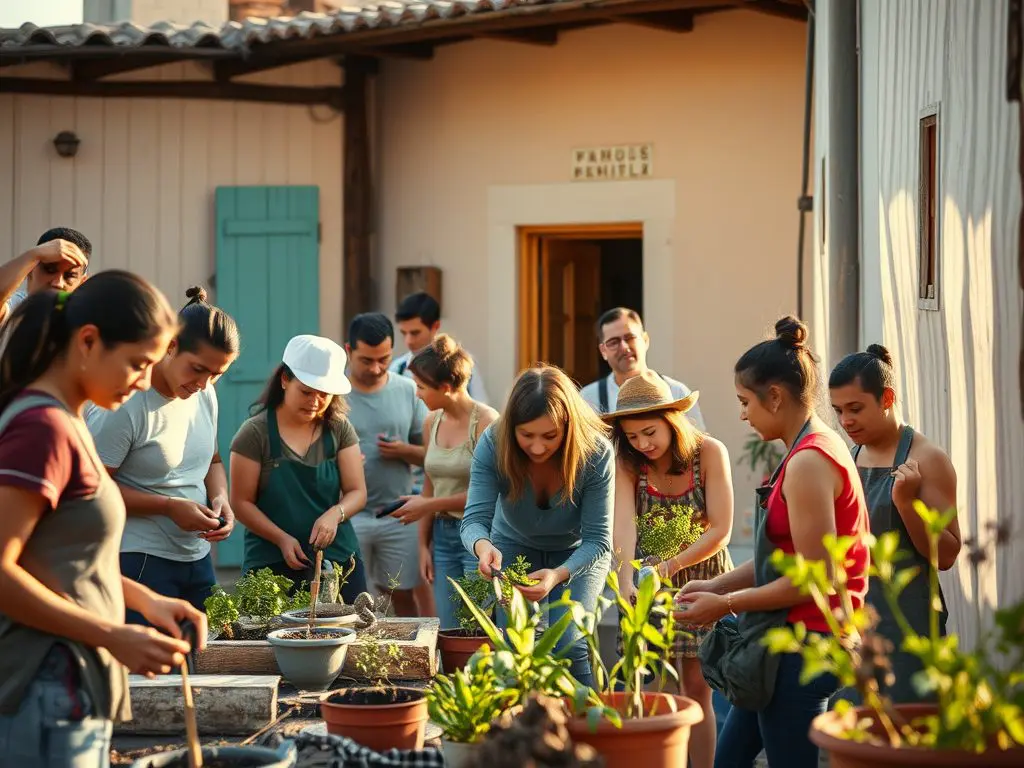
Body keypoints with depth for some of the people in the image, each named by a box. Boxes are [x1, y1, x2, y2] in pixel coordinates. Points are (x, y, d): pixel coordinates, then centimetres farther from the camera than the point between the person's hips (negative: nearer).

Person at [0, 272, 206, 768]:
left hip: (75, 691, 10)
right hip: (48, 697, -10)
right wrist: (116, 638, -20)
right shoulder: (44, 428, -16)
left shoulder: (63, 423, 13)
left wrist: (145, 600, 7)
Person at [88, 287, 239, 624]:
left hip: (197, 556, 7)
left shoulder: (205, 395, 8)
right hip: (139, 560, -7)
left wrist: (220, 498, 1)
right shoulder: (124, 404, -15)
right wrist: (170, 507, -18)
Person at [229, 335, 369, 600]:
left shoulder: (339, 430, 6)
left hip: (338, 556, 3)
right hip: (272, 565, -3)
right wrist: (282, 538, -17)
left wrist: (335, 514, -17)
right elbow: (241, 502, -5)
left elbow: (357, 492, 5)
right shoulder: (256, 433, -4)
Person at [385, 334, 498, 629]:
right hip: (442, 536, 7)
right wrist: (423, 545, 11)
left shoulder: (485, 422, -13)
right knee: (448, 635, 8)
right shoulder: (432, 422, 10)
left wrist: (429, 505, -12)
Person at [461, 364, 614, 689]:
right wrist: (483, 546, -55)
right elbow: (475, 518, -30)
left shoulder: (596, 453, -30)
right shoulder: (493, 444, -28)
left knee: (569, 646, -17)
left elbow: (598, 540, -27)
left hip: (578, 554, -2)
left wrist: (557, 575, -46)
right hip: (515, 547, 2)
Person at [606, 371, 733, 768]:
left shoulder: (710, 453, -16)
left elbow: (721, 530, -18)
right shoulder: (628, 463, -10)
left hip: (702, 576, -2)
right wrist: (626, 581, -39)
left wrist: (671, 566, -24)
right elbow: (623, 524, -25)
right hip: (649, 578, 2)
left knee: (697, 686, -2)